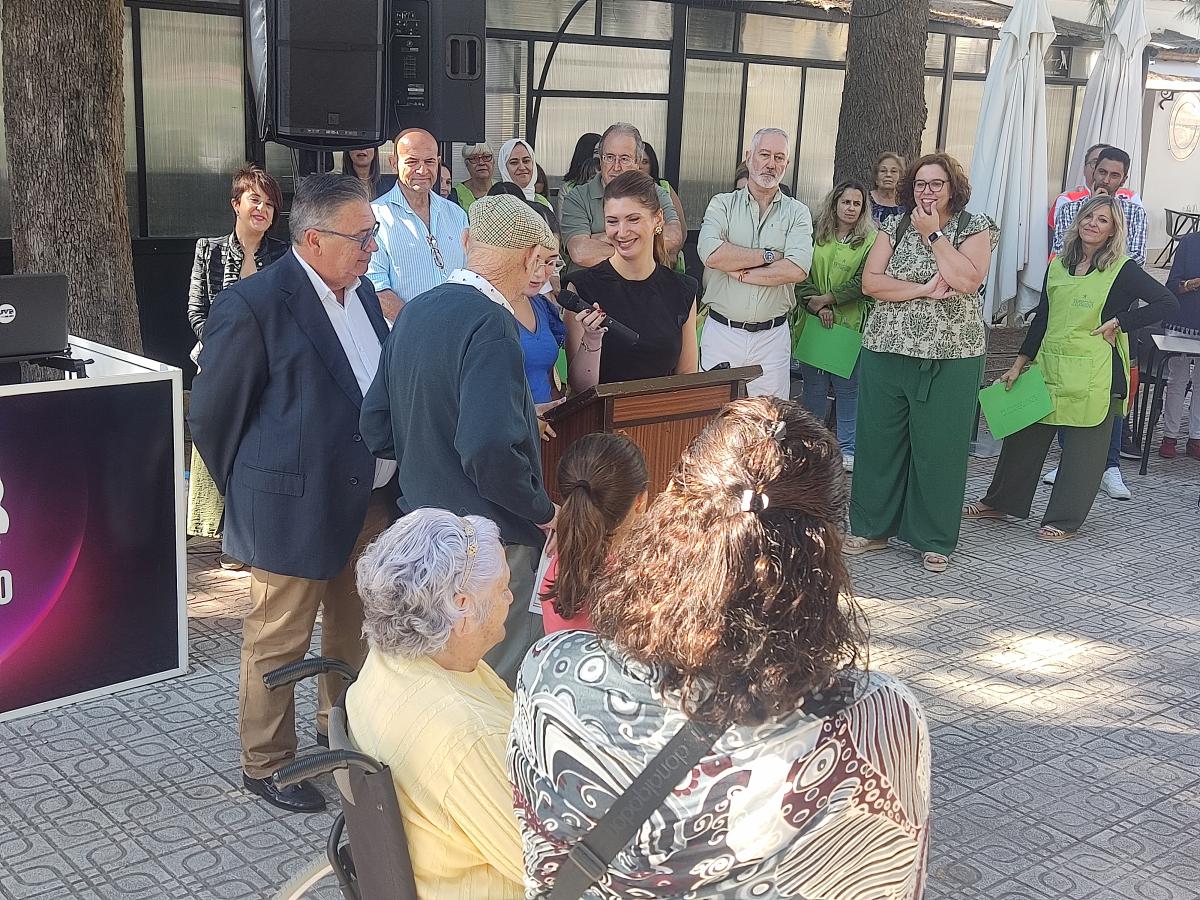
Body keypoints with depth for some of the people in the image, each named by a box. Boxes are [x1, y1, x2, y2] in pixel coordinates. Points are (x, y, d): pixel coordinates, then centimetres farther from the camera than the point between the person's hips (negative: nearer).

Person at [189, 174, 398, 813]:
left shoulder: (361, 292, 6)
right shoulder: (254, 305, -18)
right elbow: (213, 414, -11)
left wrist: (387, 482, 15)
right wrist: (248, 496, -2)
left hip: (370, 498, 8)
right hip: (296, 508, -7)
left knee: (355, 627, 22)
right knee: (278, 641, 8)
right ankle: (265, 763, 25)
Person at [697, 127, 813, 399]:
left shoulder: (797, 213, 5)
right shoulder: (723, 204, 4)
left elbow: (797, 270, -13)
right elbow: (710, 254, -16)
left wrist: (739, 272, -11)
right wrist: (768, 256, -10)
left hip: (772, 336, 1)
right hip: (722, 332, -1)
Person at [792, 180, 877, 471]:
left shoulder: (871, 240, -1)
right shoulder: (816, 235, 6)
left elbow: (863, 282, -8)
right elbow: (801, 275, 0)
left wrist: (828, 299, -11)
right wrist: (818, 308, -12)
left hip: (849, 324, -2)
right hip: (813, 322, 2)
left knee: (848, 387, 3)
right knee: (813, 384, 10)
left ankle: (847, 448, 13)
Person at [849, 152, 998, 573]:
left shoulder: (975, 227, 2)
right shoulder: (894, 227, 9)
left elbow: (968, 280, -15)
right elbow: (870, 281, -4)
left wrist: (933, 235, -12)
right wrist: (923, 289, -14)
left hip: (950, 359, -3)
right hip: (886, 351, 3)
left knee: (939, 447, 2)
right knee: (878, 440, 8)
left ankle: (934, 541, 13)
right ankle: (872, 527, 22)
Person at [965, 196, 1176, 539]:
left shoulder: (1123, 270, -5)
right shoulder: (1058, 265, 10)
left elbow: (1168, 302, -8)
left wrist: (1118, 324, -12)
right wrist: (1019, 364, 12)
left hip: (1094, 375, -5)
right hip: (1048, 367, 5)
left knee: (1083, 446, 3)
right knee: (1024, 435, 11)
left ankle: (1065, 520, 14)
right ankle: (1001, 502, 27)